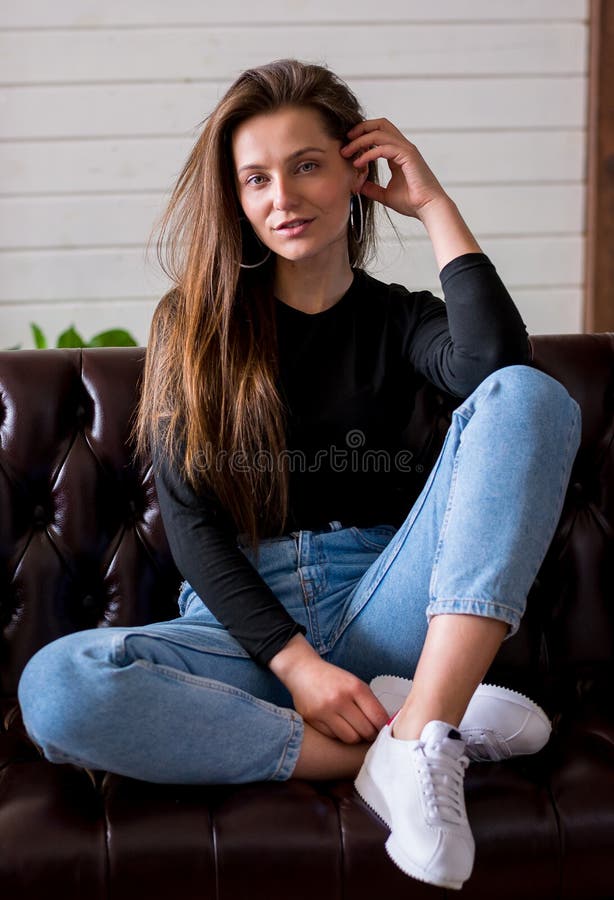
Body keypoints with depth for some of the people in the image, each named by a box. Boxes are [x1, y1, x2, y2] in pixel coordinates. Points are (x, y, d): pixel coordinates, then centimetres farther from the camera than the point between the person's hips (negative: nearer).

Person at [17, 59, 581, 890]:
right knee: (55, 686, -32)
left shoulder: (396, 318, 11)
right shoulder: (194, 321, 8)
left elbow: (497, 366, -15)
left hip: (378, 614, 1)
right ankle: (414, 740, -22)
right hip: (243, 625, 0)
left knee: (530, 396, -20)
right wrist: (295, 662, -15)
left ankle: (417, 734, -31)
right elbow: (191, 523, -2)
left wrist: (434, 205, -5)